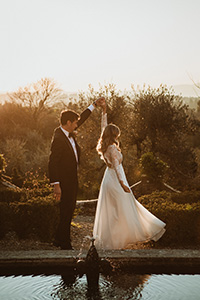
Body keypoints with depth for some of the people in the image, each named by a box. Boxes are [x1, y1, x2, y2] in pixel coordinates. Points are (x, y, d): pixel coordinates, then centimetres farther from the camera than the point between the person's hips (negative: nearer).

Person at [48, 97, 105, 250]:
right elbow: (52, 162, -24)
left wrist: (94, 105, 24)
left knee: (69, 211, 16)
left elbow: (81, 119, 22)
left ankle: (61, 239, 28)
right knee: (66, 212, -2)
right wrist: (56, 185, -28)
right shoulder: (58, 139, -22)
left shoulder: (67, 132, 5)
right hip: (65, 182, -10)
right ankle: (64, 242, 9)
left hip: (72, 179, 10)